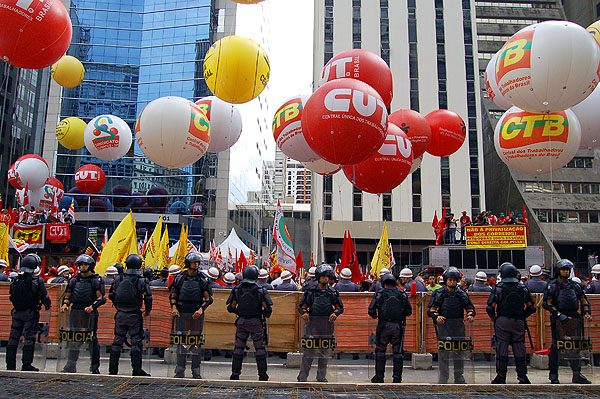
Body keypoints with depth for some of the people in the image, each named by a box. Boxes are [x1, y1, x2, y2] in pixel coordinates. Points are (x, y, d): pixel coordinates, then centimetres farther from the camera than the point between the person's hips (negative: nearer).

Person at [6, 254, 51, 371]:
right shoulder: (38, 281, -12)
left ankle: (10, 365, 16)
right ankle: (26, 365, 3)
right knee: (29, 338, 1)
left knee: (13, 338, 11)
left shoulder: (15, 280, 1)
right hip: (30, 313, -4)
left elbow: (11, 296, 11)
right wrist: (48, 306, 11)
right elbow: (45, 297, -10)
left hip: (16, 313, 4)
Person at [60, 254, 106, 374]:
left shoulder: (96, 280, 1)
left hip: (90, 312, -4)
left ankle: (95, 366, 9)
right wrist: (65, 304, 0)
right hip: (75, 311, 4)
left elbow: (100, 298, -4)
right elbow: (67, 295, 20)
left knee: (92, 339, -1)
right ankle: (71, 367, 11)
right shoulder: (74, 280, 14)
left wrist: (92, 306, -20)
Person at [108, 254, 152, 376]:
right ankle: (137, 370, 4)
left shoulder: (119, 279, 4)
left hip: (120, 314, 4)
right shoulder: (141, 281, -9)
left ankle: (112, 369, 16)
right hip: (134, 315, -4)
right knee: (136, 341, 2)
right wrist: (147, 310, 6)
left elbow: (111, 295, 11)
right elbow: (148, 297, -11)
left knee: (117, 341, 11)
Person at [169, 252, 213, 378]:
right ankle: (180, 371, 11)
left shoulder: (202, 279, 2)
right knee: (180, 342, 3)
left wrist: (201, 309, -13)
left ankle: (196, 372, 11)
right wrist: (174, 308, -7)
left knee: (196, 344, 3)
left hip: (196, 314, -1)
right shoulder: (180, 278, 5)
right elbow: (173, 295, 10)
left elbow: (208, 298, 2)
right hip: (181, 313, 1)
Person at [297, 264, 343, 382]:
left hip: (327, 324, 2)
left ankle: (321, 376, 19)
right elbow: (301, 306, 6)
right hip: (313, 323, -2)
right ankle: (302, 376, 3)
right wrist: (304, 313, -15)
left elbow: (340, 307, 12)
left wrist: (335, 313, -9)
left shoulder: (332, 292, 6)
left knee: (324, 351, 8)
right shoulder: (311, 290, 2)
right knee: (309, 350, -4)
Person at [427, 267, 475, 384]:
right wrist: (436, 317, -21)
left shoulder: (462, 294, 12)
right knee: (443, 351, -3)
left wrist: (470, 315, -6)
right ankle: (443, 377, 5)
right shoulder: (439, 293, 3)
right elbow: (431, 309, -1)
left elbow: (470, 308, 16)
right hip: (443, 324, -3)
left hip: (458, 325, 3)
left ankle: (459, 376, 16)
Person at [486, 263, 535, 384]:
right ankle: (522, 377, 14)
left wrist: (494, 318, 6)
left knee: (502, 350, 3)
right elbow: (531, 307, 5)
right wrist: (523, 316, 15)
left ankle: (501, 377, 7)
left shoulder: (498, 288, -5)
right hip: (519, 323, 3)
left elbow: (490, 307, -10)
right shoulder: (523, 288, 4)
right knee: (519, 350, 9)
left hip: (502, 321, -2)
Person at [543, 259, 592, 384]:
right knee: (556, 346, -2)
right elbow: (547, 304, -6)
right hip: (558, 320, -5)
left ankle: (577, 375, 12)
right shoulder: (552, 286, 0)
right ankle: (553, 375, 5)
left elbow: (584, 301, 21)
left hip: (574, 319, 5)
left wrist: (587, 313, 3)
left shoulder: (575, 286, 16)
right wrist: (559, 315, -16)